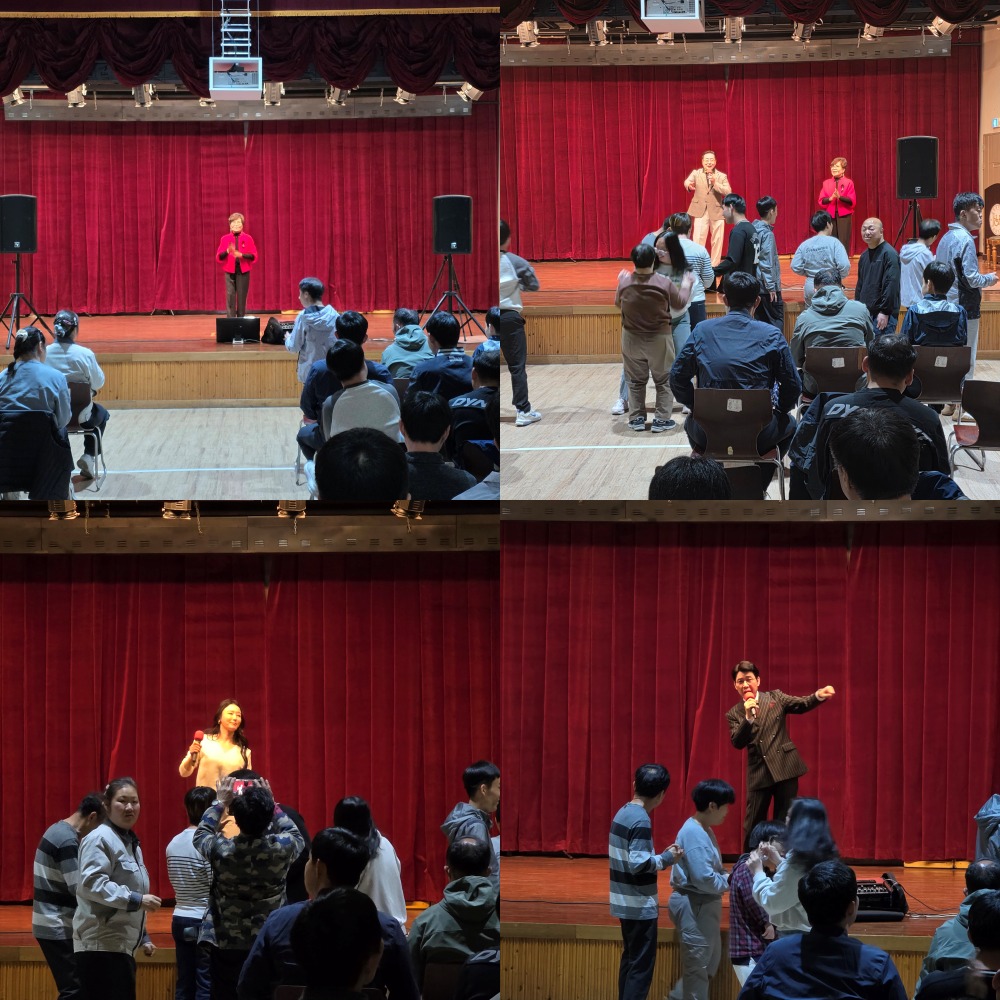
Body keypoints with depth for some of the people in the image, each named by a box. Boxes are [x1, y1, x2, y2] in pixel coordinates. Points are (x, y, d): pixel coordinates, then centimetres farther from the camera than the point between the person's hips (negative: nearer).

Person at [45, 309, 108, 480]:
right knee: (101, 414, 31)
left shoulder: (44, 353, -12)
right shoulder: (85, 354, -20)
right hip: (80, 414, -3)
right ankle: (89, 456, 17)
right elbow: (99, 383, -9)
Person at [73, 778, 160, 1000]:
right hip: (101, 946, -10)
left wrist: (143, 938, 29)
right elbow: (91, 884, -24)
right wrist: (136, 900, -25)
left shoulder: (130, 842, 21)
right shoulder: (100, 839, -11)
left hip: (121, 946, 10)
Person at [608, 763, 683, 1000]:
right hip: (640, 906, -9)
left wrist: (660, 855, 11)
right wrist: (666, 858, -11)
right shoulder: (641, 820, -19)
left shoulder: (623, 813, 8)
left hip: (626, 902, 9)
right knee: (642, 964, -5)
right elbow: (639, 863, -24)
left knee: (630, 960, 16)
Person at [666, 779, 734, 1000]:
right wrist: (731, 881, -13)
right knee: (698, 965, 1)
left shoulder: (704, 831, 10)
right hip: (694, 906, -10)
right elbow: (704, 879, -27)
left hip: (704, 905, 10)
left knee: (711, 960, 20)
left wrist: (729, 876, -2)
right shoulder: (694, 834, -22)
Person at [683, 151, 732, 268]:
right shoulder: (696, 173, 2)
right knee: (698, 240, -8)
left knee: (717, 240, 6)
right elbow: (687, 181, -13)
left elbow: (728, 192, -10)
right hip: (701, 211, -1)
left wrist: (715, 183, -24)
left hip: (717, 211, 1)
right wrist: (689, 185, -37)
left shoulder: (722, 176, 0)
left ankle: (715, 265, 18)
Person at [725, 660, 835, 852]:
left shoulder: (775, 697, 6)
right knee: (753, 825, 5)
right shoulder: (734, 714, 5)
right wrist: (748, 717, -21)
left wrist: (819, 696, -23)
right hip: (758, 773, 1)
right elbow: (737, 743, -8)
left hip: (785, 767, -1)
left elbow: (802, 705, -3)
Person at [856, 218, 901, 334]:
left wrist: (885, 312, -19)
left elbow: (891, 285, -16)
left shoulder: (889, 254, -9)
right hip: (865, 314, 8)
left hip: (883, 316, -8)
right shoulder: (864, 256, 17)